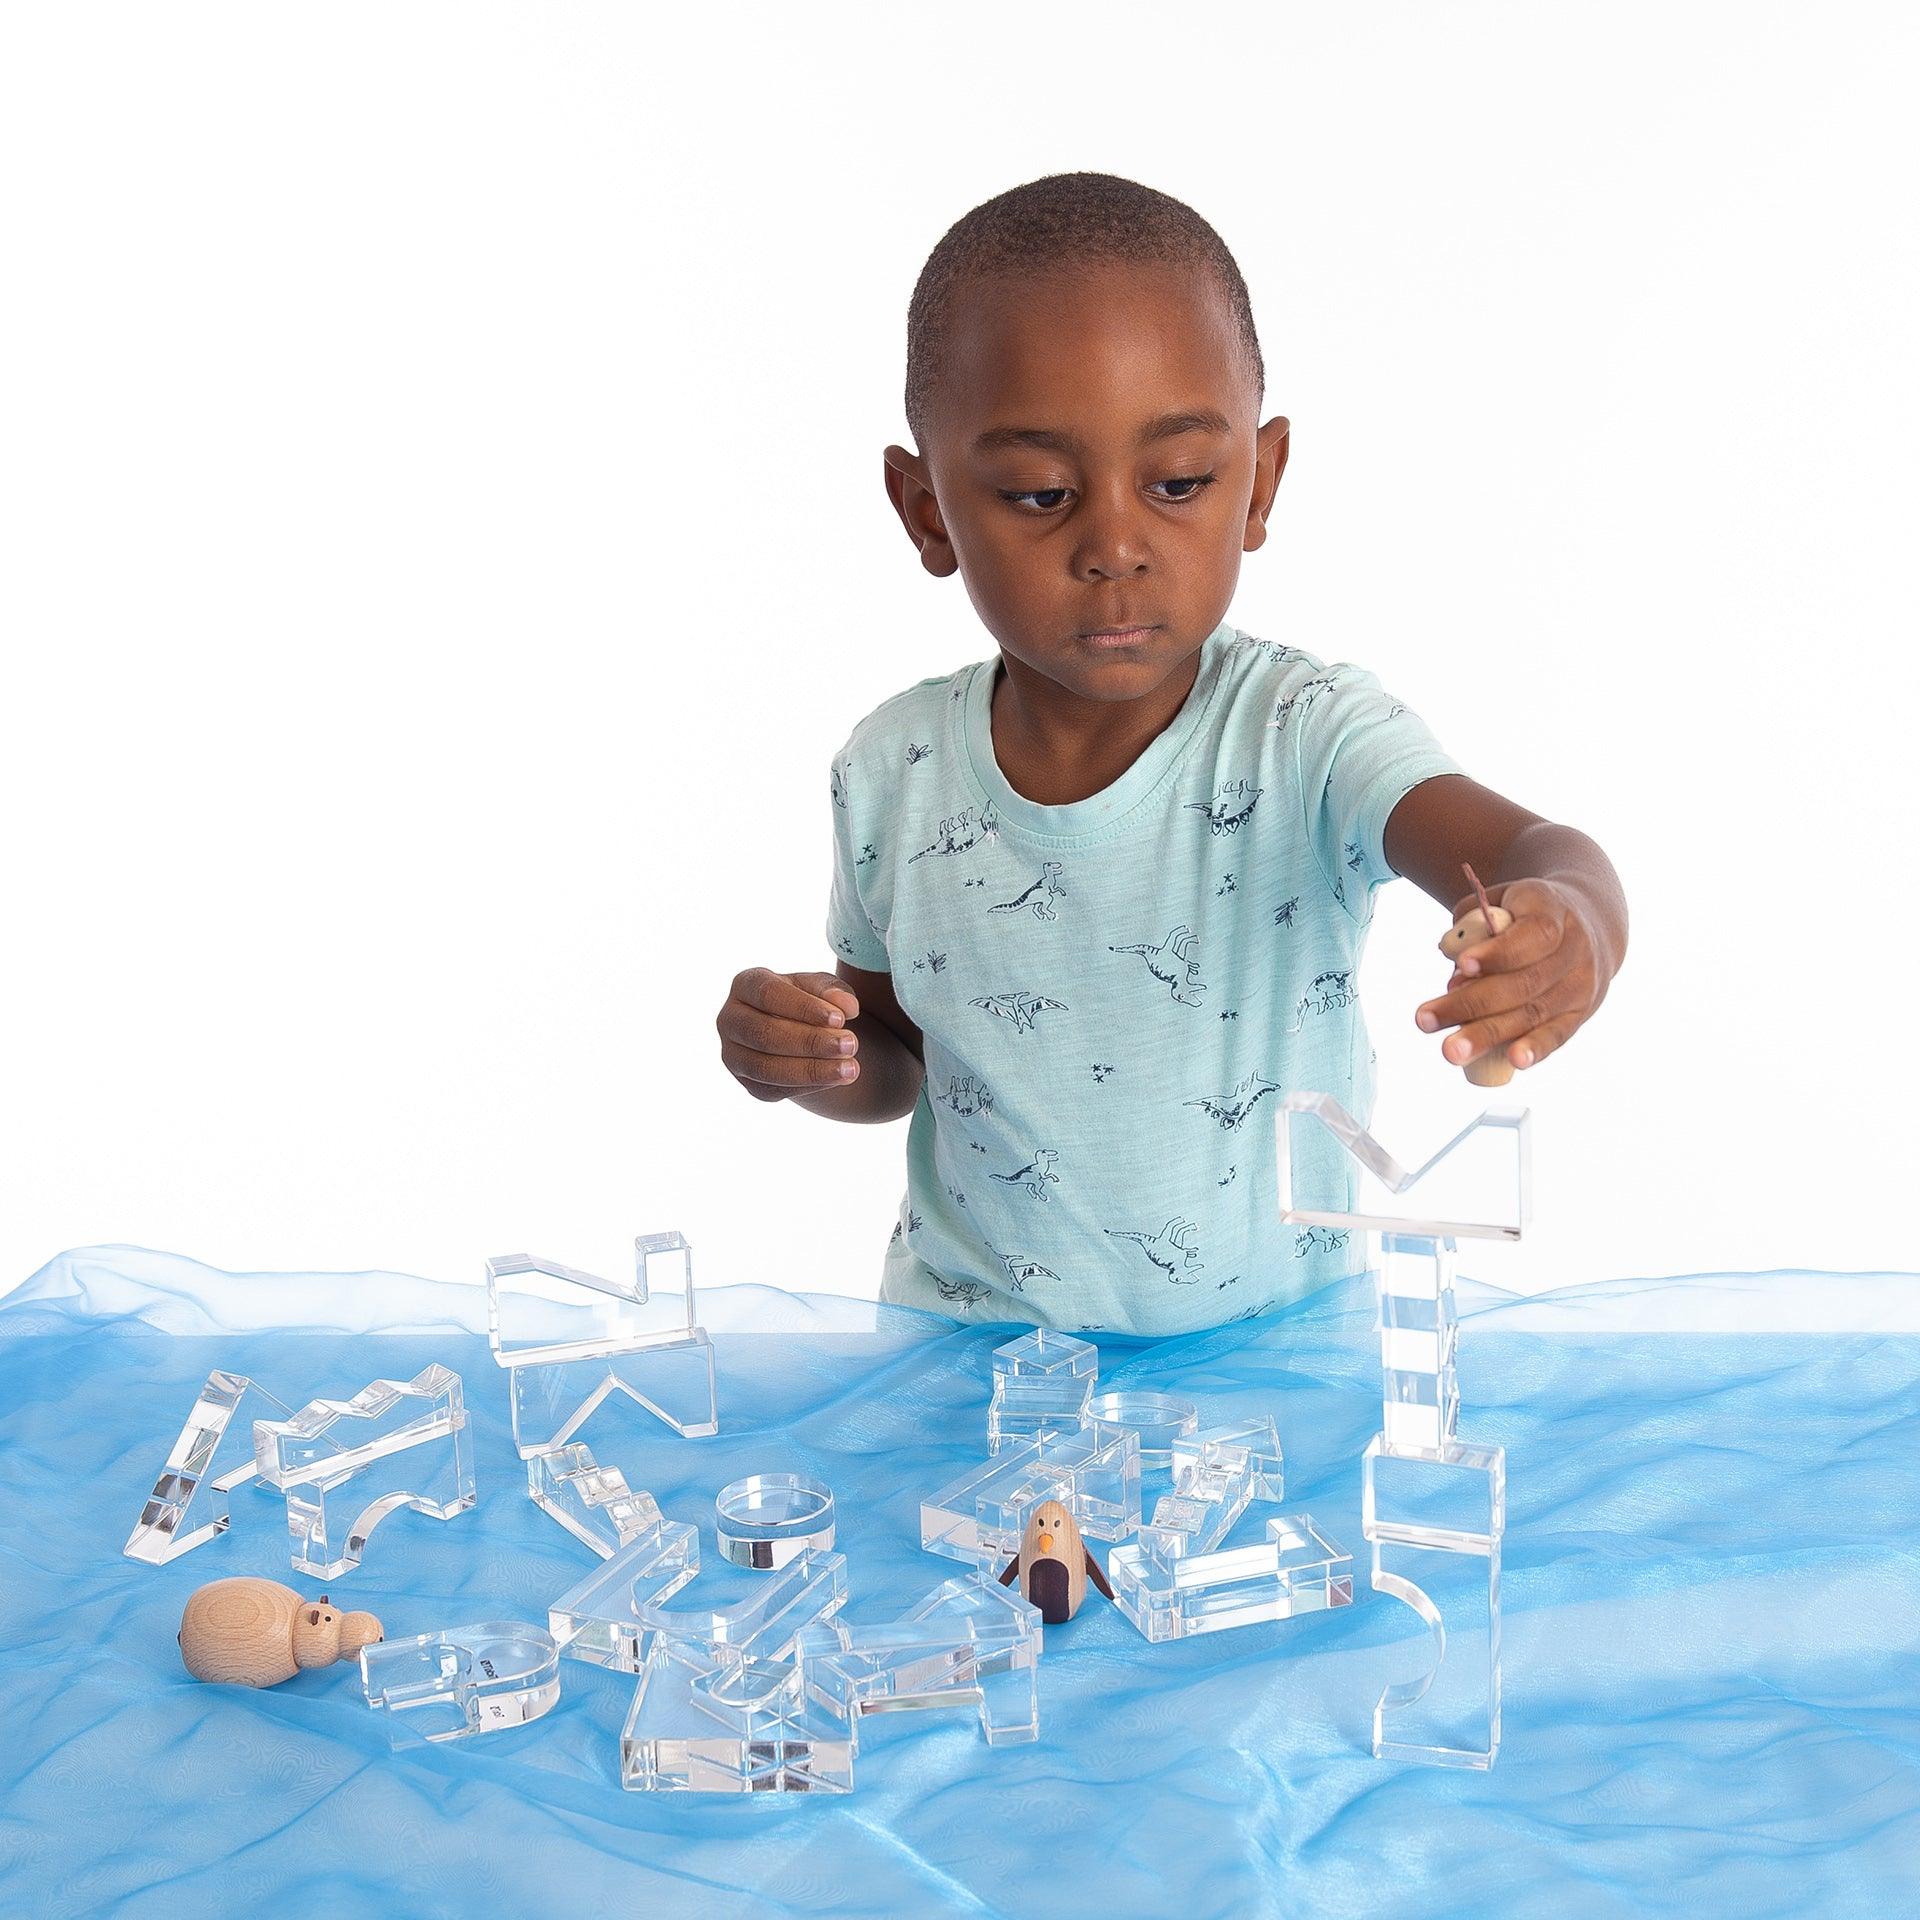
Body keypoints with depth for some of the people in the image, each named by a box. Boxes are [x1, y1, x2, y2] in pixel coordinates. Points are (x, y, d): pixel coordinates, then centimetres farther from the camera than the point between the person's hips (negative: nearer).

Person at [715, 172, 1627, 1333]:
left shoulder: (1308, 736, -12)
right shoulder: (897, 774, -3)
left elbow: (1518, 852, -30)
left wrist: (1570, 924, -52)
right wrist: (809, 1056, -9)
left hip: (1275, 1349, -2)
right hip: (970, 1356, 3)